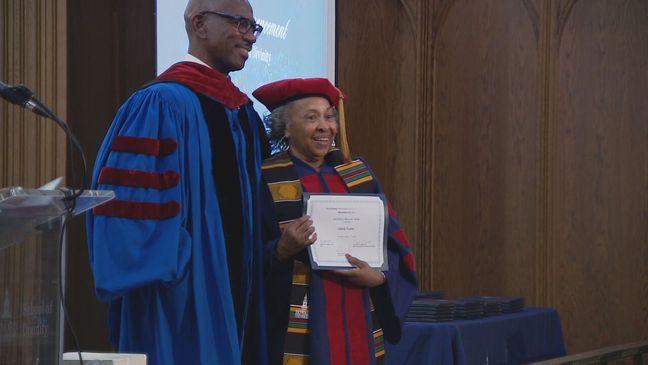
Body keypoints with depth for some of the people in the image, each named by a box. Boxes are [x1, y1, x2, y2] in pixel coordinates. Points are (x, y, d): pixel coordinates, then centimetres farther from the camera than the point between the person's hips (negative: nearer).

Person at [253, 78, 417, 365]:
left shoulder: (359, 174, 10)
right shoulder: (265, 181, -4)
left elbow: (394, 244, 9)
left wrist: (379, 277, -10)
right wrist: (283, 249, -25)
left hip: (358, 326, 4)